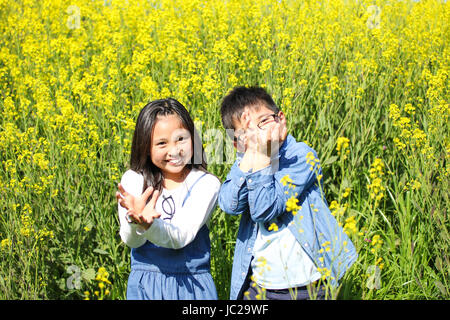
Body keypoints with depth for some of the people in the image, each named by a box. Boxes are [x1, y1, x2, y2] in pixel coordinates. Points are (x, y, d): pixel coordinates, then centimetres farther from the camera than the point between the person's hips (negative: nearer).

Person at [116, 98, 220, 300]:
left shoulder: (206, 183, -8)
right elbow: (130, 240, -10)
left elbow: (180, 238, -17)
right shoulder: (132, 180, -2)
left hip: (192, 283, -1)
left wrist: (148, 224, -34)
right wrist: (135, 221, -31)